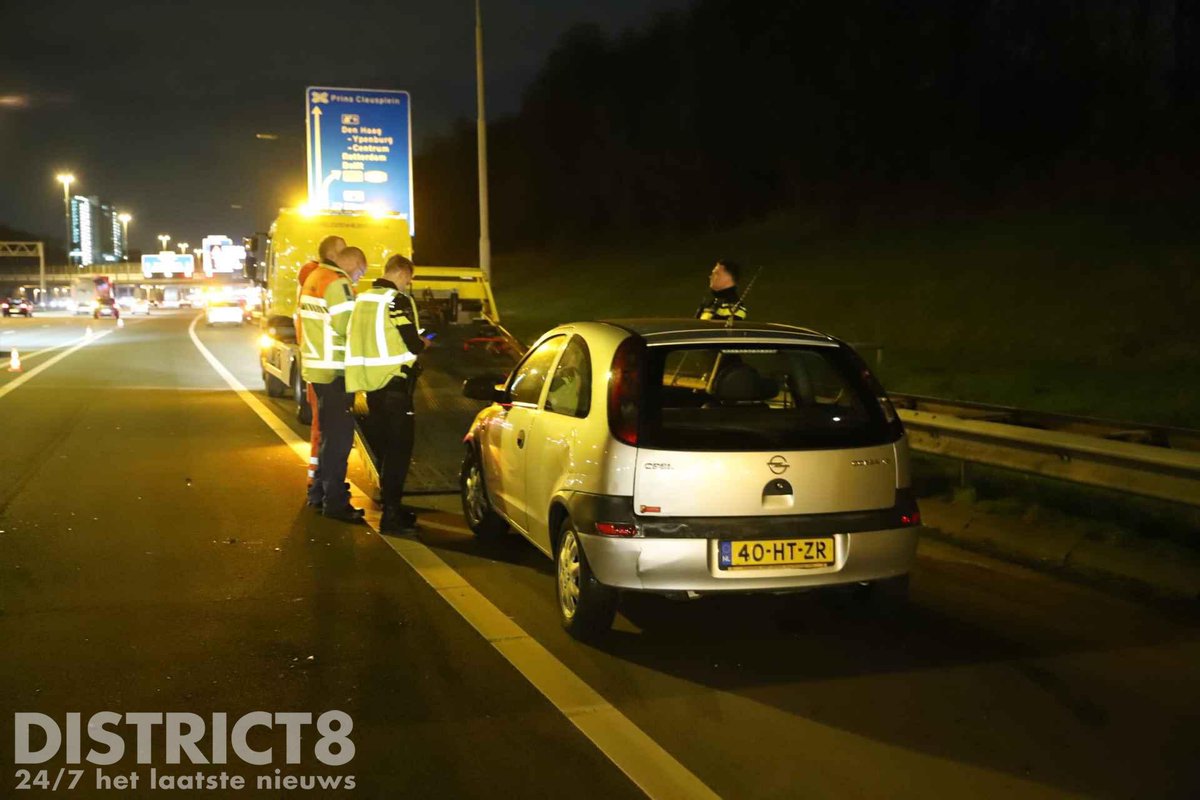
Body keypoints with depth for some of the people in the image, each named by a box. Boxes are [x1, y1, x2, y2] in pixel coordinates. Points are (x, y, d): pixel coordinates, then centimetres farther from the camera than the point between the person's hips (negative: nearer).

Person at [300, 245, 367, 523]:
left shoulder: (314, 278, 15)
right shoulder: (338, 284, -16)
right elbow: (346, 326, -21)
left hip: (316, 367, 10)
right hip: (335, 371, -10)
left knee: (329, 431, 20)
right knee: (339, 436, -5)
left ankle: (324, 489, 30)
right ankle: (335, 502, -2)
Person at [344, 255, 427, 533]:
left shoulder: (363, 298, 11)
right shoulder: (399, 301, -13)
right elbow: (413, 344, -16)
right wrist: (422, 343, 6)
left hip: (370, 381, 8)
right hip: (394, 381, -8)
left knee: (384, 446, 17)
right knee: (399, 448, -3)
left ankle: (391, 504, 26)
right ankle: (391, 514, -6)